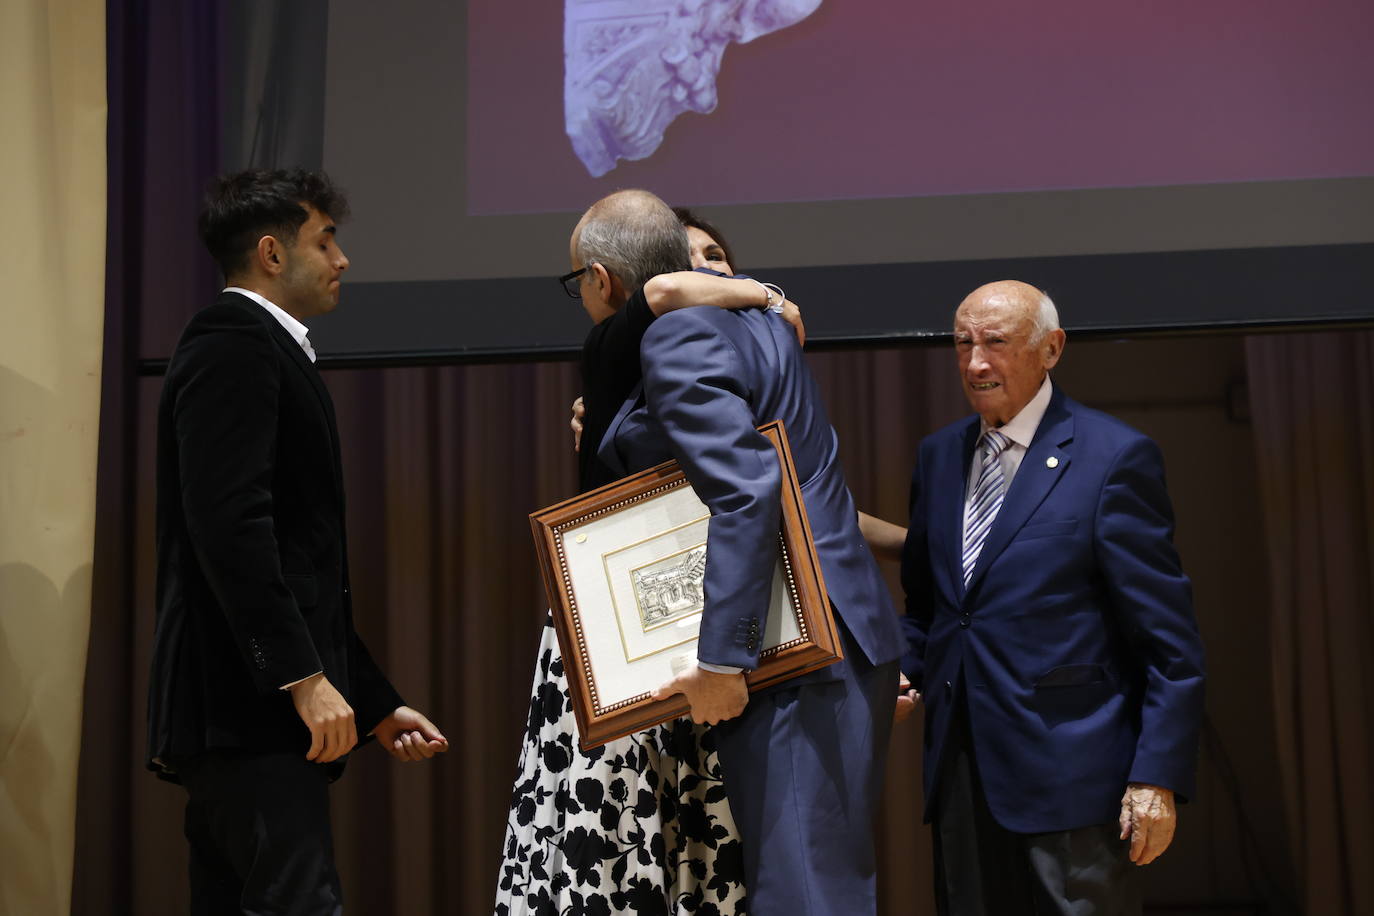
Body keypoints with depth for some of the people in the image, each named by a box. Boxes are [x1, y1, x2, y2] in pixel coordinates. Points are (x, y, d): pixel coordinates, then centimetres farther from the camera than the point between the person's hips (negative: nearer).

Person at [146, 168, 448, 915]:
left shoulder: (259, 350, 23)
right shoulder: (234, 346, -7)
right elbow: (228, 523, -21)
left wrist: (374, 705, 22)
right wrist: (304, 676, -22)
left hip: (251, 711, 10)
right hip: (249, 709, -10)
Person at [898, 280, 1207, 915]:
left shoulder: (1114, 457, -7)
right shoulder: (938, 455, 11)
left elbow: (1168, 640, -9)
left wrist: (1157, 777, -13)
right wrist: (908, 671, 4)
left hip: (1069, 769, -5)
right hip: (960, 765, 6)